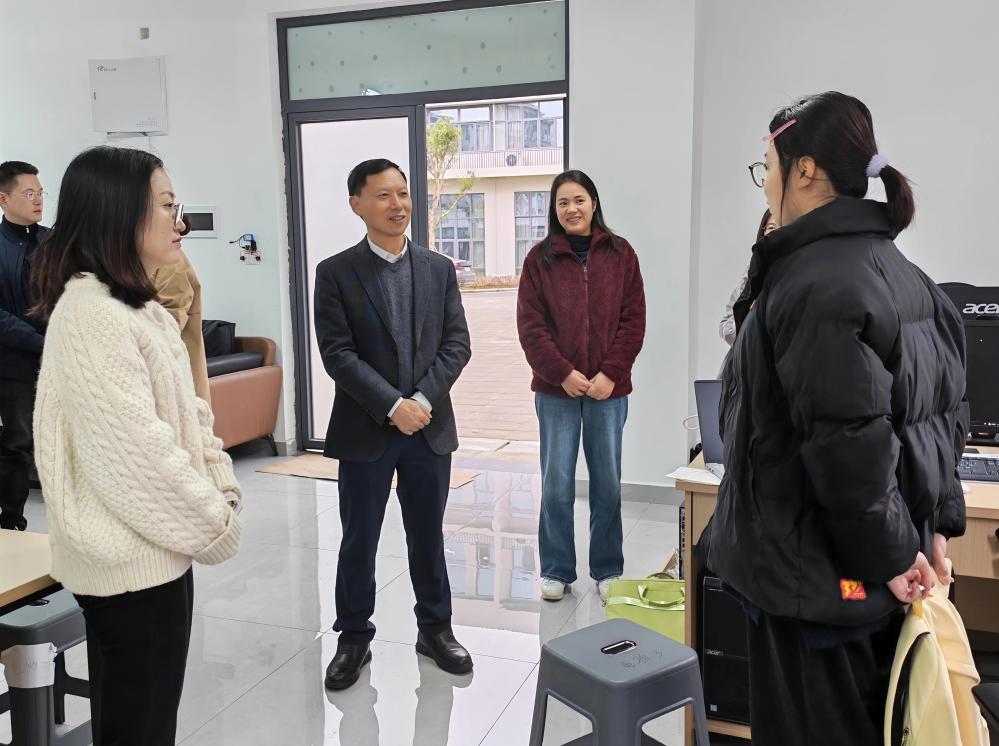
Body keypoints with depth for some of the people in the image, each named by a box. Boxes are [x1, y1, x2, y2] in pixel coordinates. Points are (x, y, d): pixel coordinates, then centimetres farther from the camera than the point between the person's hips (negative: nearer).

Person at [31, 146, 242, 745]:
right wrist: (215, 527, -14)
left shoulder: (138, 307, 11)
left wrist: (221, 488, 0)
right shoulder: (91, 315, -21)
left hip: (156, 552, 9)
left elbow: (185, 411, 13)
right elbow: (136, 454, -25)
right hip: (132, 561, -9)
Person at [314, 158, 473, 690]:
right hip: (365, 430, -2)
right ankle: (353, 638, 25)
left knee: (428, 536, 14)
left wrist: (423, 399, -12)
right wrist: (392, 406, -18)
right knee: (358, 541, 8)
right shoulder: (336, 273, -4)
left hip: (430, 426, 3)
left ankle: (435, 629, 30)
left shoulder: (439, 269, 5)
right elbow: (337, 353, -10)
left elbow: (457, 344, 1)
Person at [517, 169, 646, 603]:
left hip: (608, 389, 1)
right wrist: (564, 374, -12)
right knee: (556, 485, 5)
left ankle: (607, 570, 23)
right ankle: (556, 571, 20)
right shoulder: (540, 259, 2)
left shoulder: (620, 254, 4)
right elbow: (530, 326, -2)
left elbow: (633, 321, 1)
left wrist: (610, 374, -9)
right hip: (556, 389, 0)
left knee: (607, 484, 8)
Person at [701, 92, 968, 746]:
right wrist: (936, 522, 13)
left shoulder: (814, 281, -21)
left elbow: (848, 443, -25)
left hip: (818, 570, -10)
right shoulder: (901, 272, 9)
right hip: (874, 567, 10)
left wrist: (889, 554, -15)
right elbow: (944, 411, 12)